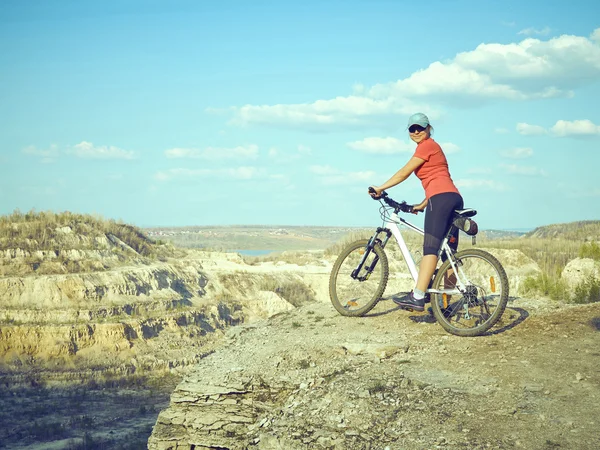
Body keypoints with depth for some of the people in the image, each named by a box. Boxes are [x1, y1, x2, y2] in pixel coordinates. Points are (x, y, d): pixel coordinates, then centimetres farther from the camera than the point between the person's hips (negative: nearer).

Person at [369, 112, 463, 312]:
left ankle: (417, 297, -29)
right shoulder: (433, 147, 29)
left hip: (441, 198, -10)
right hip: (454, 198, 10)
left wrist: (380, 188, 1)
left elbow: (404, 172, -3)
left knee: (430, 248, -19)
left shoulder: (427, 146, 1)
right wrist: (422, 205, 22)